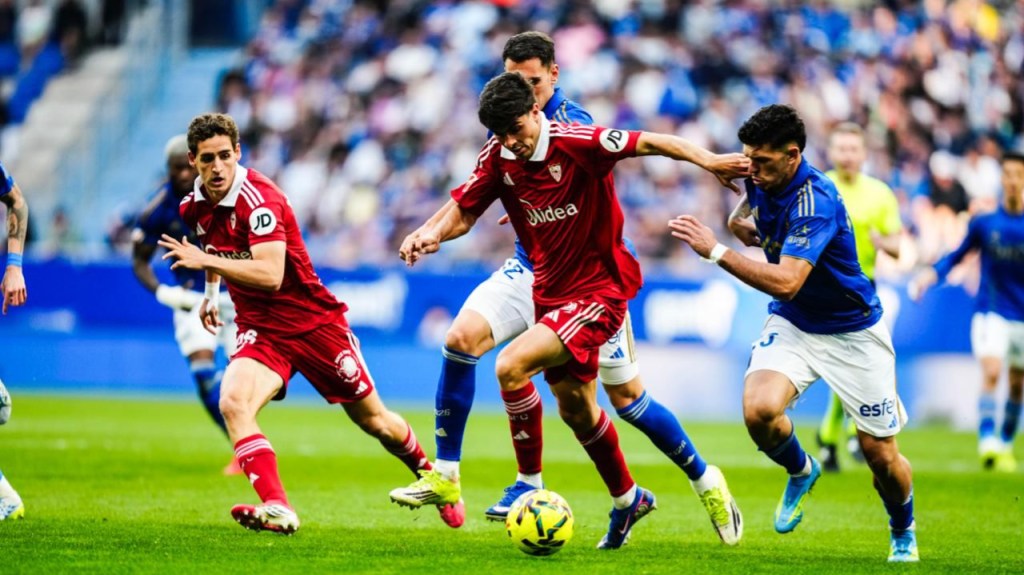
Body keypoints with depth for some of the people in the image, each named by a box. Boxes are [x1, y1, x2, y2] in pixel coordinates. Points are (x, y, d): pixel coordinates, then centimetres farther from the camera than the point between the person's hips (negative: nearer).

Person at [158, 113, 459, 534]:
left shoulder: (258, 198, -23)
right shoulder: (195, 206, 0)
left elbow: (269, 275, -34)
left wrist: (204, 260, -33)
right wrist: (211, 291, 18)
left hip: (313, 322, -5)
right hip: (260, 328, 5)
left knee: (372, 418, 10)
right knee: (232, 403, -27)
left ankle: (430, 475, 38)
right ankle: (277, 508, -32)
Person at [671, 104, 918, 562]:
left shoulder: (815, 201, -29)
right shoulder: (759, 180, -6)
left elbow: (786, 282, -39)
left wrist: (716, 251, -41)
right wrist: (743, 225, -1)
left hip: (852, 332, -5)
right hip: (792, 324, 5)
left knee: (881, 455, 0)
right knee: (759, 409, -25)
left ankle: (903, 532, 32)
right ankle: (801, 472, 8)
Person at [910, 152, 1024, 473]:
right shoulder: (983, 223, -2)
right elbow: (958, 255, 8)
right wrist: (932, 274, -7)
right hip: (991, 312, -2)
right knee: (991, 372, -22)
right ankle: (987, 441, -27)